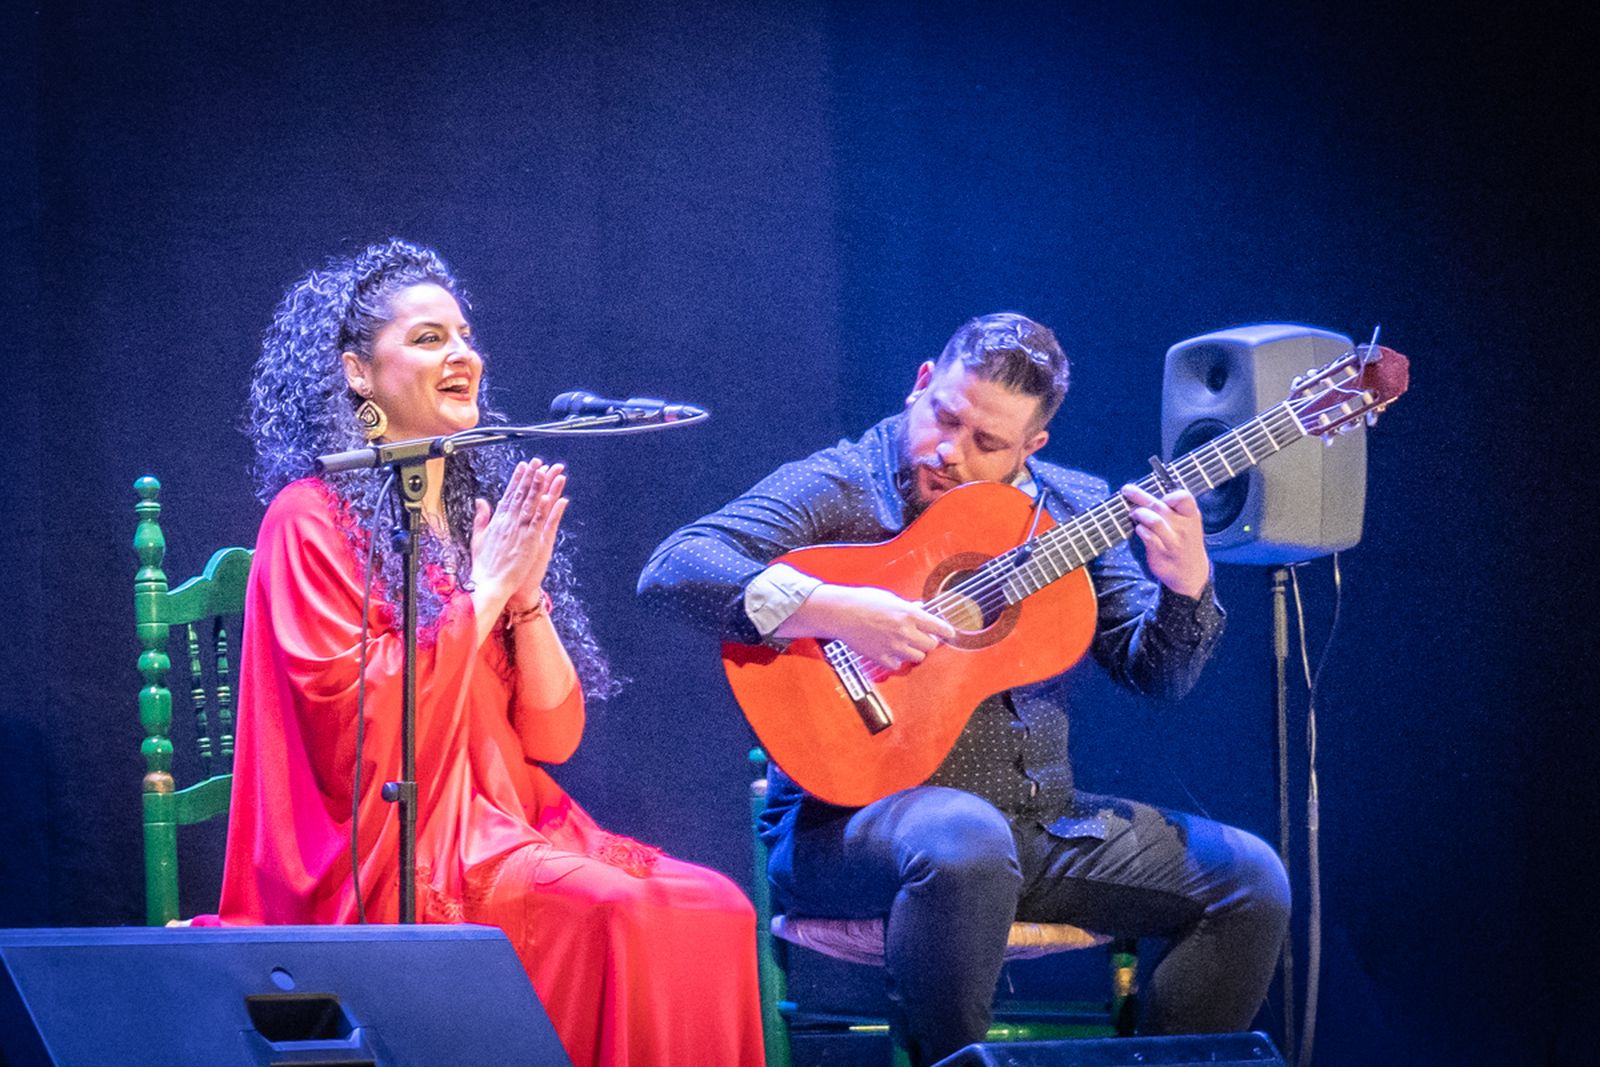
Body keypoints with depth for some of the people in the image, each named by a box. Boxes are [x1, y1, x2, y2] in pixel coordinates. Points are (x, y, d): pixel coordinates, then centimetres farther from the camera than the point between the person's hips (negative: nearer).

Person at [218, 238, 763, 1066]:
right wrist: (481, 595, -10)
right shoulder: (315, 520, -2)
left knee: (711, 907, -21)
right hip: (395, 851, -6)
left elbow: (554, 735, 12)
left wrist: (528, 593, -4)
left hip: (511, 825, 6)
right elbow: (349, 728, -14)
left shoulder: (483, 508, 17)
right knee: (615, 914, -31)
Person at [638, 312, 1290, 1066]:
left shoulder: (1070, 509, 13)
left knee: (1250, 881, -10)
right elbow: (670, 571, -17)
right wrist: (828, 610, -28)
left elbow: (1155, 674, 11)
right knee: (967, 842, -41)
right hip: (854, 821, -5)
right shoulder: (834, 489, -3)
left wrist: (1185, 586, -10)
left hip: (1041, 819, 6)